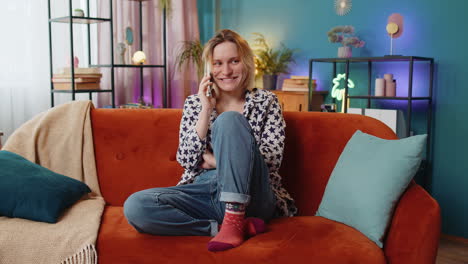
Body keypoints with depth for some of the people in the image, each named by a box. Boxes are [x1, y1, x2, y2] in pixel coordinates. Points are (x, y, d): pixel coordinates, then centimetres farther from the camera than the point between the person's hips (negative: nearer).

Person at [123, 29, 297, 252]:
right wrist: (206, 110, -6)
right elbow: (187, 160, 1)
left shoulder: (266, 102, 8)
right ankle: (240, 226, -21)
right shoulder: (194, 103, 12)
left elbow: (272, 158, -3)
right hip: (203, 193, 3)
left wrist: (215, 160, -5)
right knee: (135, 206, -24)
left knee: (229, 119, -24)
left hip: (249, 195, -2)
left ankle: (233, 220, -28)